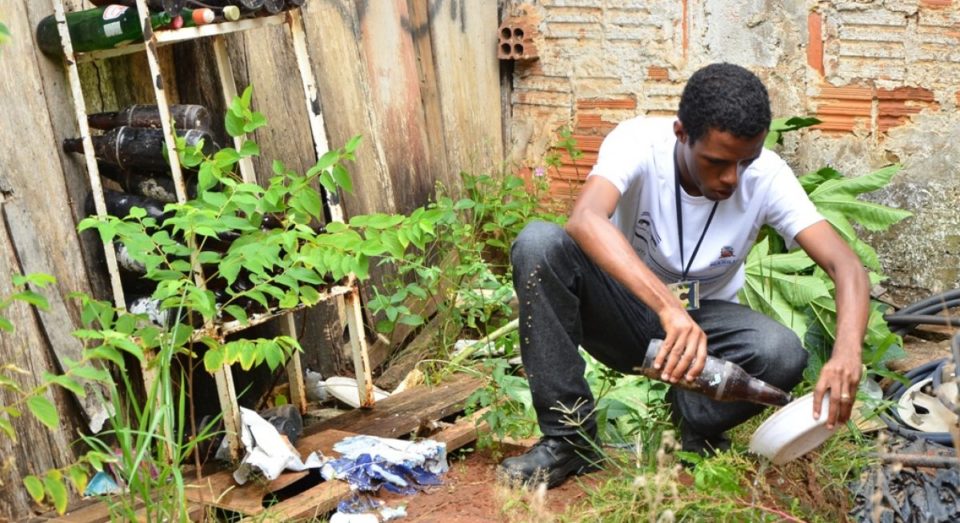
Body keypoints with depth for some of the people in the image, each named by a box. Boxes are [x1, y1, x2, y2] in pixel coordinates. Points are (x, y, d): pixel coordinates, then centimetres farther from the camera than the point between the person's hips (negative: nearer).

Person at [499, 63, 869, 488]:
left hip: (704, 319, 1)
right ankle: (569, 439, -19)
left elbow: (846, 266, -24)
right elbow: (584, 219, -44)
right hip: (625, 310, -1)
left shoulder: (766, 176, -18)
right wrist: (667, 307, -56)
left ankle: (694, 429, 2)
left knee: (783, 355, -32)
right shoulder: (639, 142, -24)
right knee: (538, 243, -30)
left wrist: (846, 352, -46)